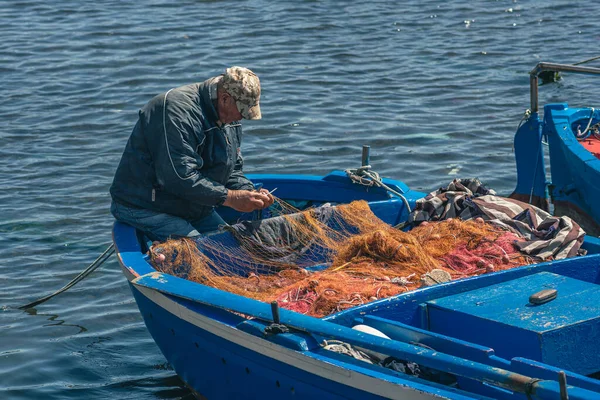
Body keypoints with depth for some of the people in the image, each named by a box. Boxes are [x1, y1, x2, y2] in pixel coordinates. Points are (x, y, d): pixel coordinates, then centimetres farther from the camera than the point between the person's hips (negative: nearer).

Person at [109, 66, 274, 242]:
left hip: (196, 211, 10)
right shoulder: (179, 110, -25)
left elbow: (233, 170, 16)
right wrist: (229, 197, -27)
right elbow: (179, 177, -31)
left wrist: (249, 193, -6)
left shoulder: (230, 119, 7)